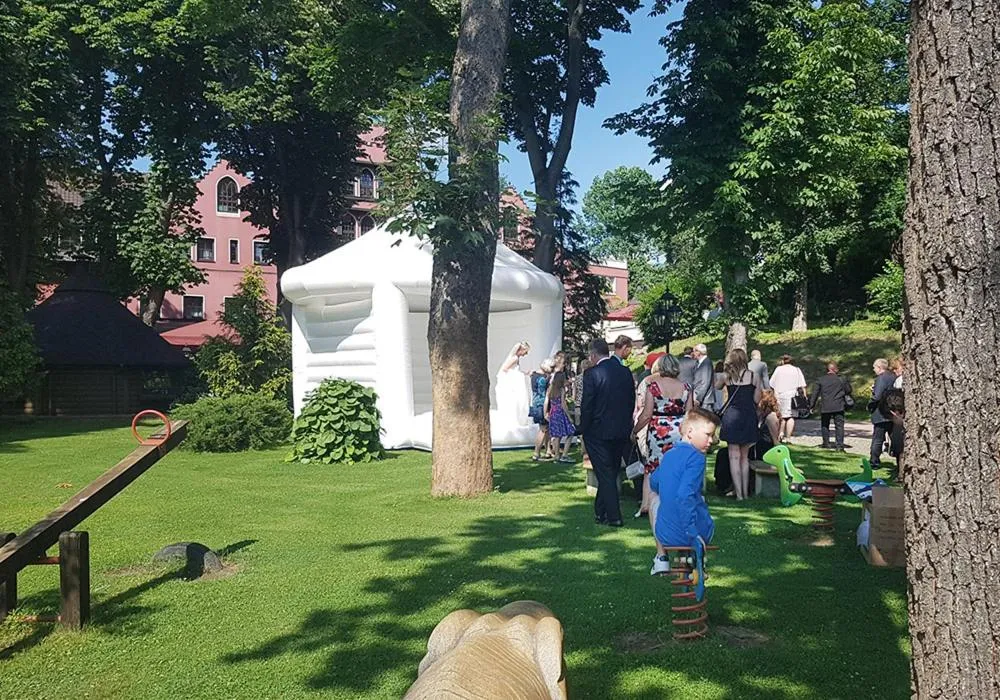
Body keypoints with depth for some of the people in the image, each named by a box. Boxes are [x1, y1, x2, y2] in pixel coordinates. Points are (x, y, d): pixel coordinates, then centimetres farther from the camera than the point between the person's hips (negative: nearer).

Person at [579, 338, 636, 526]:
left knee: (605, 474, 2)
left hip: (598, 433, -6)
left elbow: (587, 405, -14)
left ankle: (614, 516, 2)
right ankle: (601, 512, 27)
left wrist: (583, 430, -2)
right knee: (611, 473, 16)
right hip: (621, 431, 6)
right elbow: (632, 400, 7)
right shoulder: (625, 371, 2)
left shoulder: (592, 374, -15)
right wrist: (625, 423, 16)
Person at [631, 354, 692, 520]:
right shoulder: (685, 387, 3)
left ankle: (646, 505, 5)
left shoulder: (653, 385, -6)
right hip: (680, 431, 2)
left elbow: (647, 414, -7)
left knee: (652, 469, 7)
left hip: (658, 432, -2)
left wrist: (634, 431, 5)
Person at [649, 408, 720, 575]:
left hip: (665, 534, 4)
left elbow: (654, 482, 23)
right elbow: (684, 496, -29)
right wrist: (694, 534, -27)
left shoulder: (668, 455, 6)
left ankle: (661, 558, 34)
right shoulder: (696, 457, -18)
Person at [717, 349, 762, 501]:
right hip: (749, 417, 1)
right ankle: (745, 492, 15)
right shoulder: (753, 376, 0)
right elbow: (757, 400, 2)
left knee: (734, 456, 1)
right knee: (744, 456, 13)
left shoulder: (726, 377, -1)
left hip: (731, 416, -1)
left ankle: (739, 494, -4)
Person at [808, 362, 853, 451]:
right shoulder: (841, 379, 0)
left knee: (825, 425, 18)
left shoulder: (820, 380, 3)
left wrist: (812, 406, 5)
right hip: (838, 407, -1)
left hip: (825, 407, 1)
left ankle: (826, 443, 20)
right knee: (839, 425, 1)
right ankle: (839, 445, -7)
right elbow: (848, 390, 7)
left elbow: (814, 393, 1)